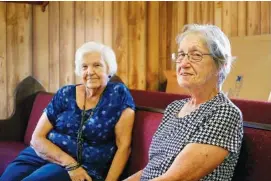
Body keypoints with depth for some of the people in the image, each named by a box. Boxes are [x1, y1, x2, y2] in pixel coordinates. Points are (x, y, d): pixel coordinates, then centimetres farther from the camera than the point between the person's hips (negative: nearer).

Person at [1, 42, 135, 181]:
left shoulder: (119, 94, -3)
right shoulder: (65, 94, 4)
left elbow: (124, 146, -5)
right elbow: (37, 138, 2)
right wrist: (70, 163, -12)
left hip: (84, 168, -4)